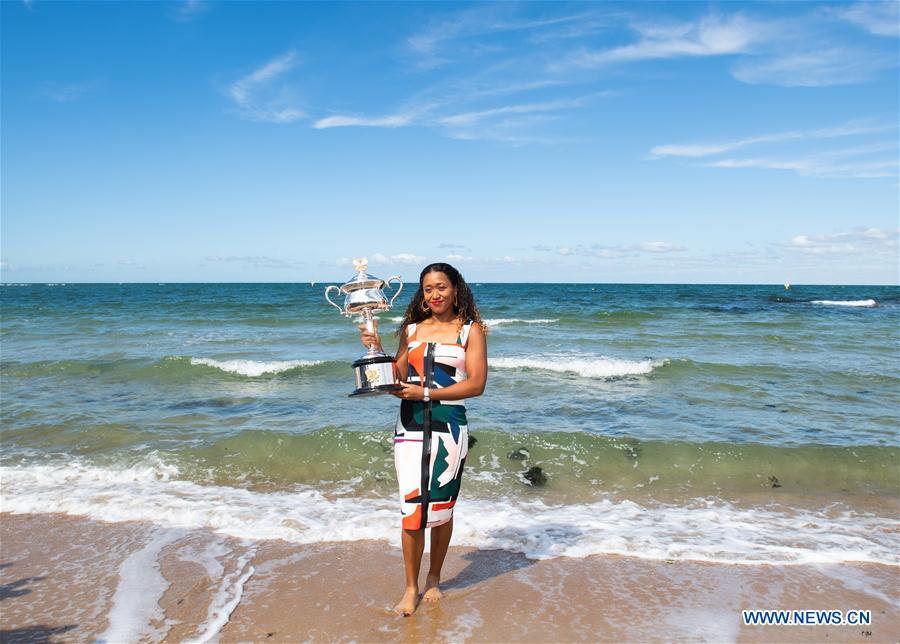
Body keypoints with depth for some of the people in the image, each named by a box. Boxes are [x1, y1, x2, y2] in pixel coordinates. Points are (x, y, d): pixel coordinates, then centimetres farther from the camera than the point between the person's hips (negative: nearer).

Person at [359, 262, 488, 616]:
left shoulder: (471, 329, 1)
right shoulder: (411, 329, 10)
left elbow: (476, 384, -8)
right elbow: (398, 378, 11)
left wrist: (425, 393, -15)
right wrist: (377, 349, -4)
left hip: (449, 426, -1)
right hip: (410, 425, 2)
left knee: (442, 506, 10)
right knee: (412, 507, -2)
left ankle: (434, 578, 30)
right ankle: (411, 588, 14)